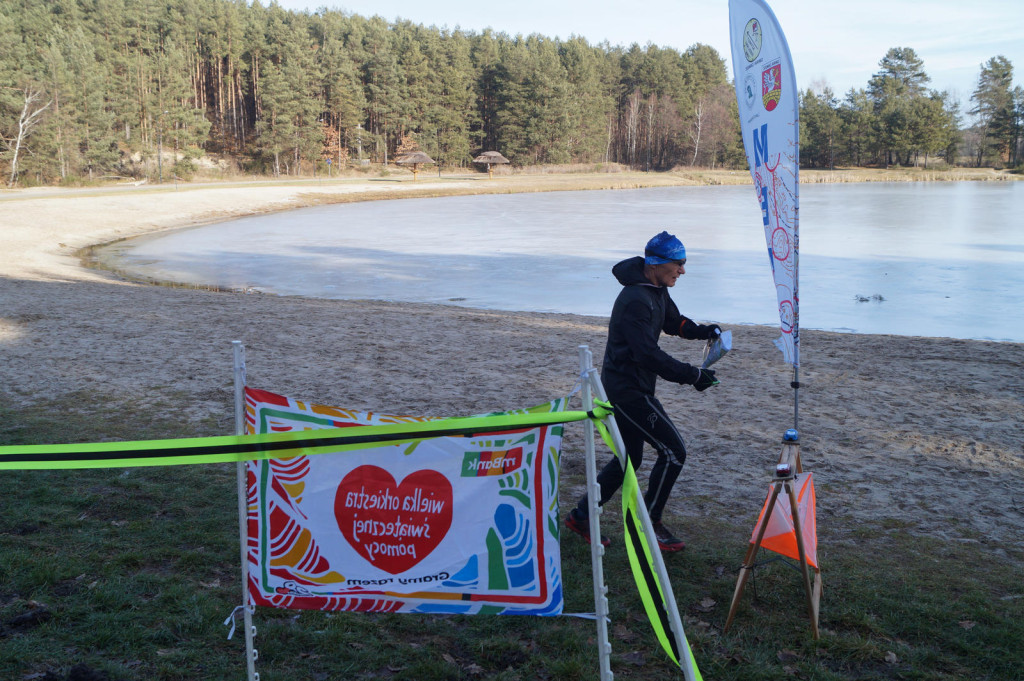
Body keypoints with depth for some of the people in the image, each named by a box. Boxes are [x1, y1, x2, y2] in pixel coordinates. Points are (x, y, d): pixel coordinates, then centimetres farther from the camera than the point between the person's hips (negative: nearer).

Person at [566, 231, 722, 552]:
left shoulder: (657, 290, 7)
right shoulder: (635, 301, -25)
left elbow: (673, 321, 22)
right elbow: (650, 356, -28)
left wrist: (702, 331, 3)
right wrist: (693, 375, -24)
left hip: (631, 386, 10)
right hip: (628, 388, -10)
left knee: (629, 458, 17)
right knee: (673, 451, -5)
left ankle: (580, 516, 26)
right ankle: (649, 523, 8)